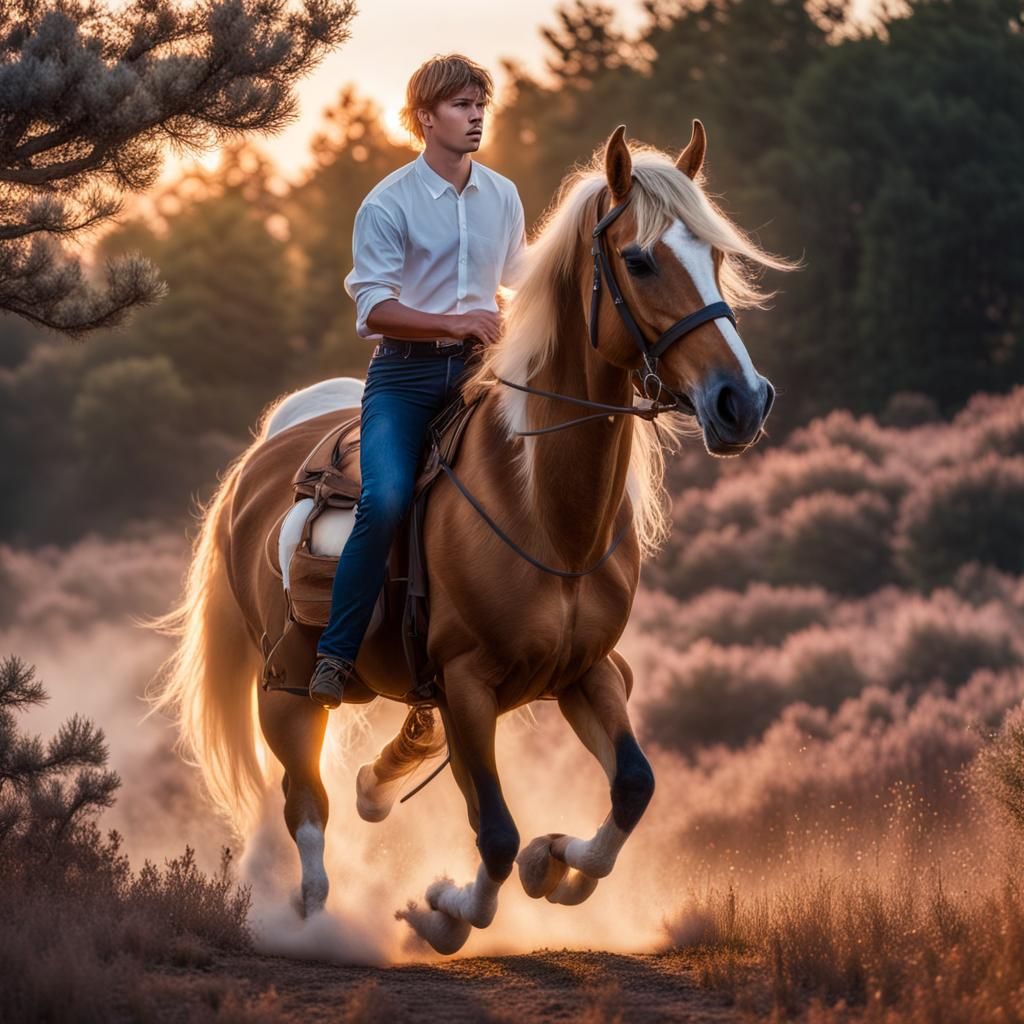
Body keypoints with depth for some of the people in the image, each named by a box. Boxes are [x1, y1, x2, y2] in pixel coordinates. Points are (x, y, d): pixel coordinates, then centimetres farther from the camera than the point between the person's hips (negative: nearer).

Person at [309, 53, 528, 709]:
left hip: (478, 366, 5)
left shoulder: (504, 199, 10)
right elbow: (373, 309, -11)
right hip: (405, 372, -4)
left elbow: (520, 286, 22)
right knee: (386, 501, -25)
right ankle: (336, 654, -16)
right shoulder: (388, 204, -5)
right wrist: (452, 322, -23)